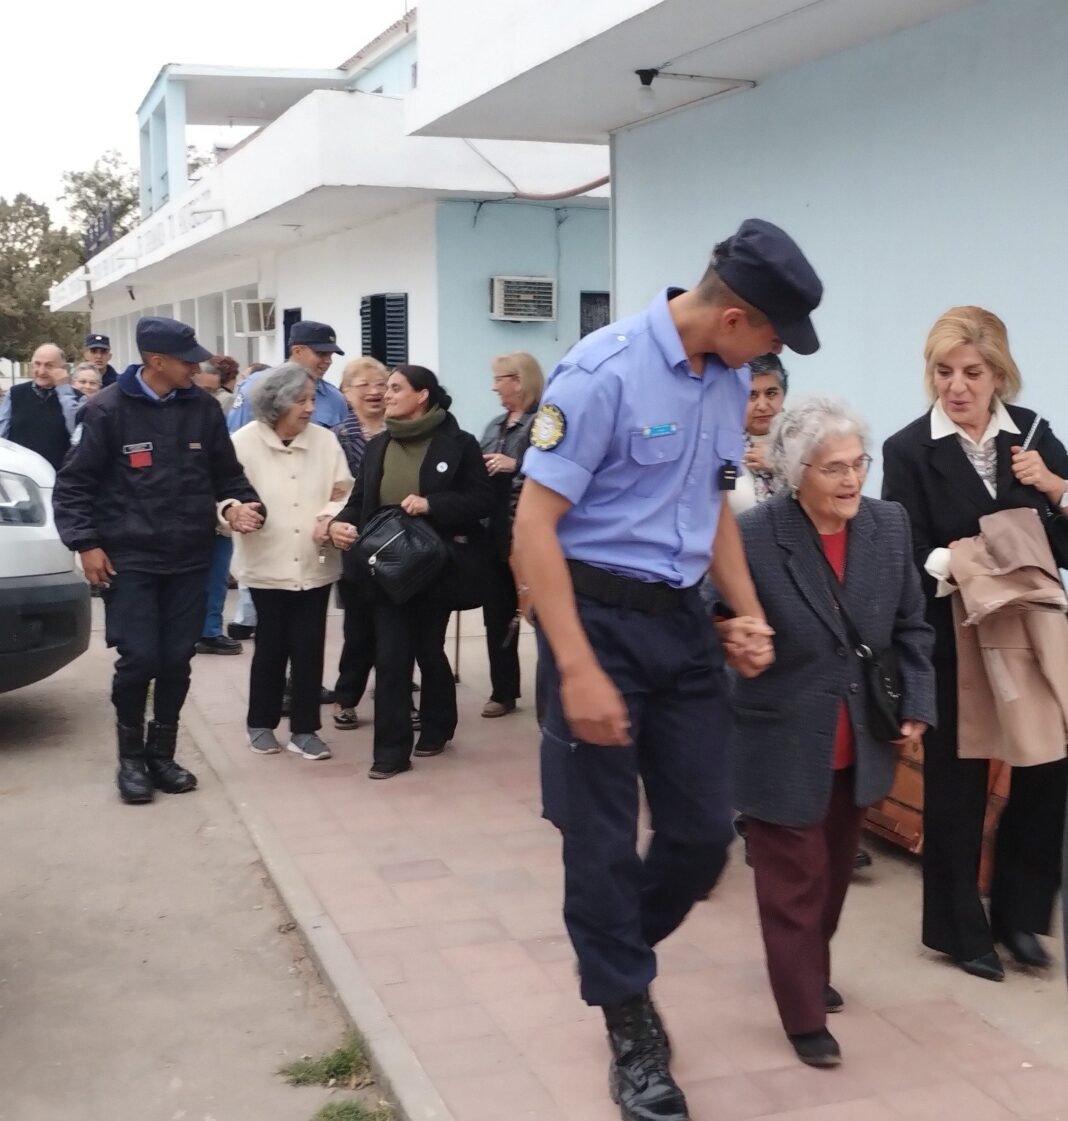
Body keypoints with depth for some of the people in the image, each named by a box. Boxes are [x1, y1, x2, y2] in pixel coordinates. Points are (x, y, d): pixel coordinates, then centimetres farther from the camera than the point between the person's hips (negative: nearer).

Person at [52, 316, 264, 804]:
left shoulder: (203, 408, 3)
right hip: (129, 560, -3)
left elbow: (227, 473, 13)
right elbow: (74, 483, -4)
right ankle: (131, 756, 14)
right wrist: (86, 543, -11)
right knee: (139, 659, -7)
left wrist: (237, 503, -8)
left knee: (177, 661, 6)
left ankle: (161, 754, 23)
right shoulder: (109, 408, -7)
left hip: (189, 559, 4)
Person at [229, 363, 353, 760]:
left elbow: (344, 492, 4)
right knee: (271, 646, 7)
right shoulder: (243, 442, -5)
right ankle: (261, 724, 24)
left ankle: (304, 729, 14)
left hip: (315, 564, 2)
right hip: (268, 564, -2)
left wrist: (330, 517, -14)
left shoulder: (325, 440, 3)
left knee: (309, 647, 3)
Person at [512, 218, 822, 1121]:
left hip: (683, 622, 7)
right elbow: (534, 524, -19)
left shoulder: (731, 382, 5)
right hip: (599, 616, -7)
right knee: (604, 841, 5)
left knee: (706, 832, 10)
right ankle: (631, 1024, 25)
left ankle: (615, 957, 37)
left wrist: (748, 611, 9)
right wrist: (578, 668, -23)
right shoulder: (604, 371, -18)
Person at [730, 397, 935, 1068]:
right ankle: (805, 1017, 23)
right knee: (793, 882, 7)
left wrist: (917, 707, 2)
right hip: (785, 745, -5)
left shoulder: (890, 526, -4)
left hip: (861, 744, 6)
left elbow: (912, 628, 6)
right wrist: (732, 640, -29)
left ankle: (814, 972, 46)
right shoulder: (752, 536, -21)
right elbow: (718, 623, -11)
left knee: (835, 870, 23)